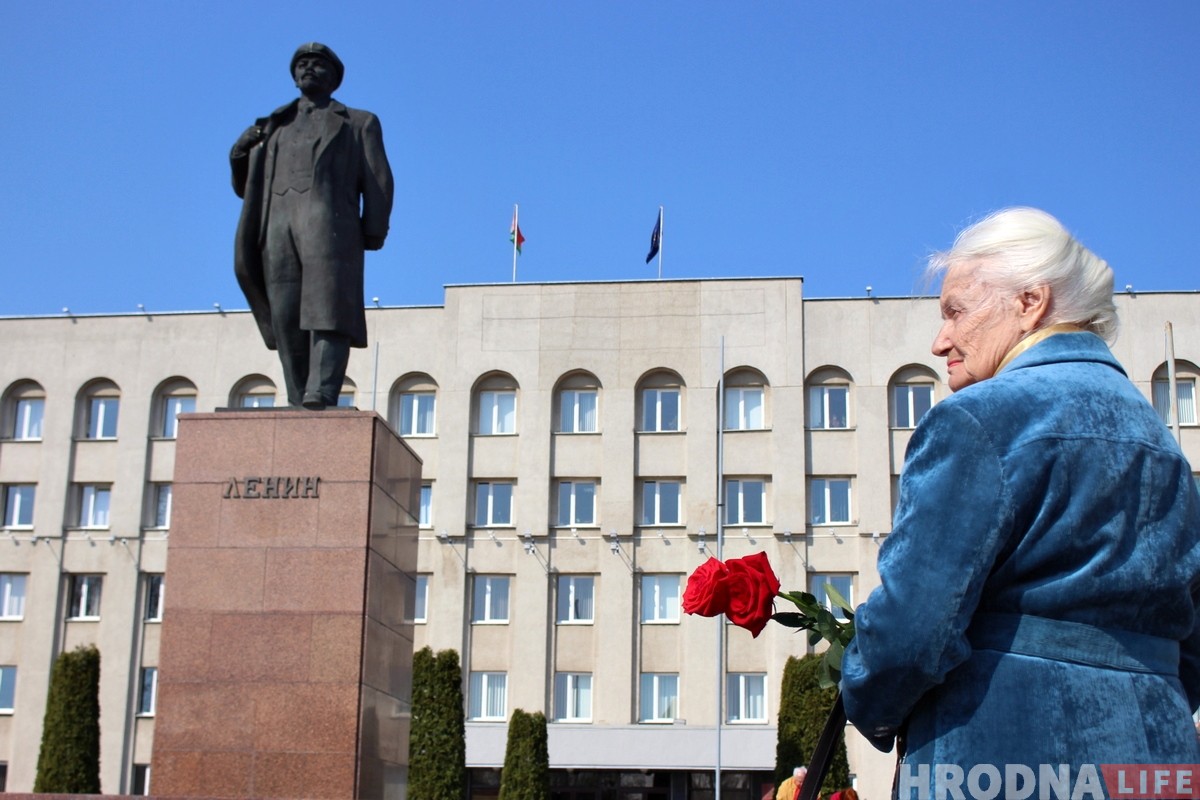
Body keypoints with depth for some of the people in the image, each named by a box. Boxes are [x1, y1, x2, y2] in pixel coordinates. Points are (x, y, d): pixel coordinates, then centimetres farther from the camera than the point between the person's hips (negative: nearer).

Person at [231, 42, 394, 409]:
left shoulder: (358, 123, 22)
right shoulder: (273, 128, 31)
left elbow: (378, 181, 10)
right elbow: (246, 187, 28)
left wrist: (374, 231, -5)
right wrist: (240, 153, 7)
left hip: (329, 221, -3)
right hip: (278, 226, 4)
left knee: (327, 309, -20)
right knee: (287, 320, -7)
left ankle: (322, 394, -33)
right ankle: (299, 405, -9)